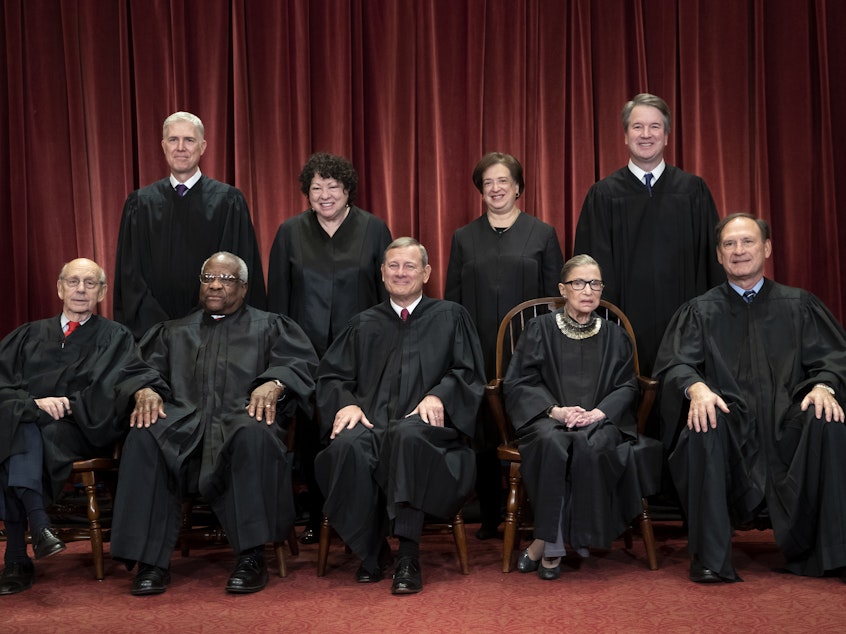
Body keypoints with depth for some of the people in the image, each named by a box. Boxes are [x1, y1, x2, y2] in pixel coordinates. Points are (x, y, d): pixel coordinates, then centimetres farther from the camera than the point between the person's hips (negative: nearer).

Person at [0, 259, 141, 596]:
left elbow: (109, 396, 1)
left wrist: (68, 404, -13)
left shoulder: (116, 337, 17)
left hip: (80, 430, -2)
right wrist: (34, 403, -10)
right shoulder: (30, 335, 25)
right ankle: (38, 523, -44)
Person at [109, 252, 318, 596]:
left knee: (255, 436, -39)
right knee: (143, 439, -32)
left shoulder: (269, 326, 23)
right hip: (182, 423, 2)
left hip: (241, 419, -2)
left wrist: (273, 384, -16)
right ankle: (150, 560, -29)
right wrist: (145, 390, -9)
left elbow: (301, 362, 6)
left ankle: (252, 557, -33)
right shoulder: (174, 332, 31)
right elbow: (147, 369, 16)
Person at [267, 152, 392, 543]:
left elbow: (388, 292, 5)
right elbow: (277, 297, 9)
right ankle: (316, 517, 16)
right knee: (309, 434, 3)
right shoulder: (291, 233, 8)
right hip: (307, 352, 2)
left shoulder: (373, 229, 4)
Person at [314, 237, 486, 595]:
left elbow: (469, 374, 9)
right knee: (349, 445, -35)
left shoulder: (450, 317, 19)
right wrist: (346, 403, -5)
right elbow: (331, 375, 18)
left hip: (426, 424, -2)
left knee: (408, 435, -40)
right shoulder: (364, 325, 25)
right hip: (372, 421, 2)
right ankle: (371, 552, -20)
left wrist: (438, 396, -12)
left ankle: (409, 555, -36)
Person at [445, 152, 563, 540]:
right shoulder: (464, 238, 13)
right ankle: (490, 517, 13)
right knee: (483, 435, 3)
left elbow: (556, 297, 5)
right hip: (479, 354, 2)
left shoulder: (542, 234, 8)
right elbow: (452, 300, 11)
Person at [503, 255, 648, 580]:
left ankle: (545, 542, -25)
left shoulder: (615, 336, 18)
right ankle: (553, 547, -30)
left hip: (600, 419, 1)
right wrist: (555, 409, -15)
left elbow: (626, 386, 9)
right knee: (553, 442, -38)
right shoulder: (539, 329, 11)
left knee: (592, 445, -36)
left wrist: (599, 412, -12)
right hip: (548, 417, -1)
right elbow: (519, 382, 3)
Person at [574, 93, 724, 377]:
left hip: (682, 321, 1)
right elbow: (595, 266, 3)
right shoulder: (603, 194, 5)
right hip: (627, 320, -1)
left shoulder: (693, 190, 7)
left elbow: (711, 258, 6)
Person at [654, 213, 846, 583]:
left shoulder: (799, 305, 17)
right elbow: (674, 363, 0)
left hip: (787, 422, 1)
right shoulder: (700, 311, 15)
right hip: (731, 423, -1)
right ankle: (710, 559, -29)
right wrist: (696, 387, -23)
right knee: (703, 427, -35)